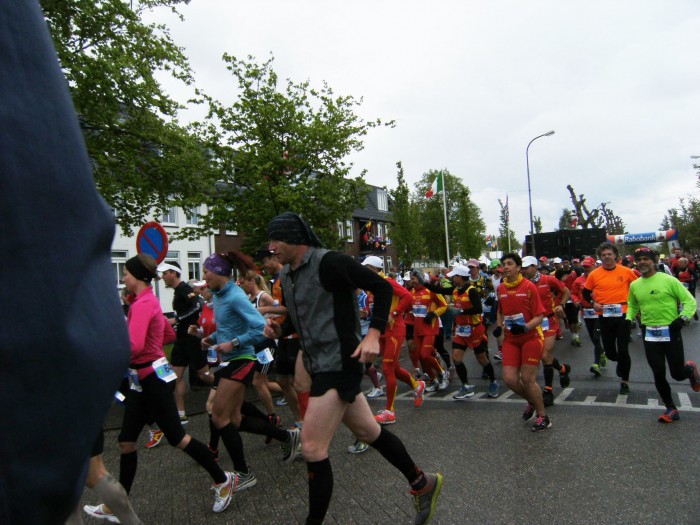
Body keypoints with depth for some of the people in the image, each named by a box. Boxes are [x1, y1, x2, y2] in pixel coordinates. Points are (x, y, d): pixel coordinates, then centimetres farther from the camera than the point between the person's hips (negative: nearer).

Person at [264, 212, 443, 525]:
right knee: (368, 432, 19)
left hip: (340, 363, -9)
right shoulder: (286, 275, 9)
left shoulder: (329, 262, -17)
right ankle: (422, 483, 38)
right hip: (319, 364, 9)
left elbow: (383, 287, -15)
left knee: (312, 448, -6)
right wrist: (279, 330, 1)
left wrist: (373, 334, -23)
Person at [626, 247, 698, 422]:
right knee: (658, 374, 5)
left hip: (670, 332, -4)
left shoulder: (668, 280, -9)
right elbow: (632, 305, 22)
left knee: (677, 374, 2)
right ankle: (671, 409, 23)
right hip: (650, 334, 4)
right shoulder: (634, 285, 5)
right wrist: (629, 318, 5)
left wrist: (683, 318, -20)